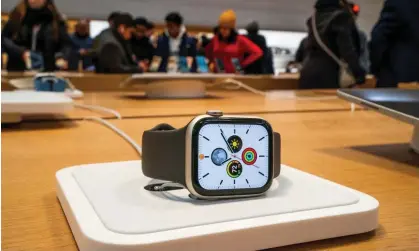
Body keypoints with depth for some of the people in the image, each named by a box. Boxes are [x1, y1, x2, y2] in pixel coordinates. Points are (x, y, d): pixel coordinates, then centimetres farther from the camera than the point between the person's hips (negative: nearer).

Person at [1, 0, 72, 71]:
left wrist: (62, 57, -19)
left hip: (47, 72, 0)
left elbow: (66, 44, 2)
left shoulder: (55, 19, 2)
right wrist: (21, 52, -14)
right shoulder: (18, 15, 3)